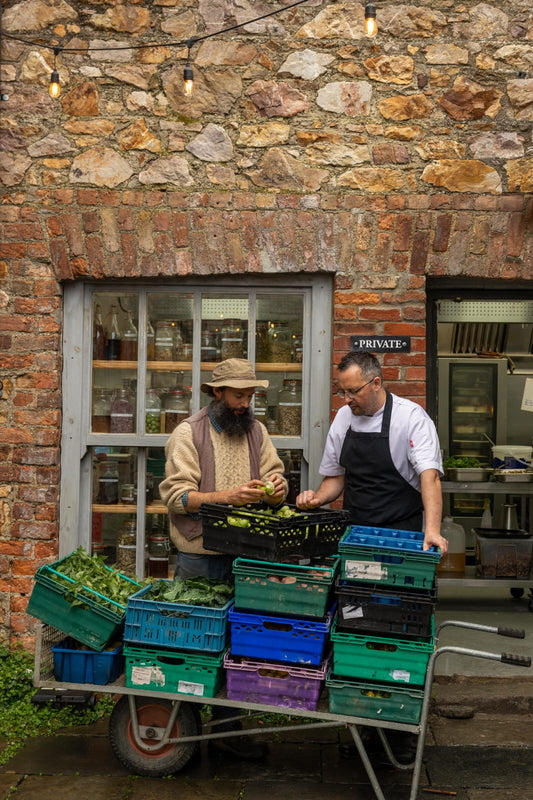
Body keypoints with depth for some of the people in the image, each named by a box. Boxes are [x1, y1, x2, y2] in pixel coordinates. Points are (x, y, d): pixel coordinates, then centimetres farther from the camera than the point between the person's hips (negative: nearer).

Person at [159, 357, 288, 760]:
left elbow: (275, 478, 12)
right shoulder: (188, 432, -5)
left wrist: (276, 486, -13)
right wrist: (227, 496, -25)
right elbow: (176, 494, -12)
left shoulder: (256, 430, 11)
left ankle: (227, 726, 19)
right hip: (200, 556, -4)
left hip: (244, 553, 4)